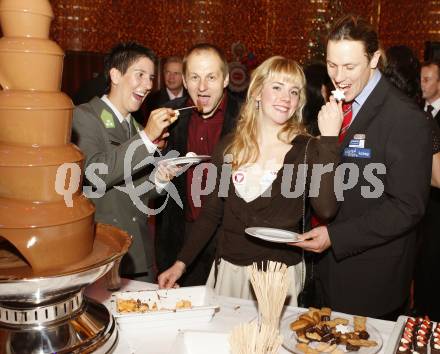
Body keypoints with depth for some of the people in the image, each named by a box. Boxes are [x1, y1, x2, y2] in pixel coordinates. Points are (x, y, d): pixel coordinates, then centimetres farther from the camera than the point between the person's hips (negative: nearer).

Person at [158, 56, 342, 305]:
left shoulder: (307, 149, -7)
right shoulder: (230, 146, 2)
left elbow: (326, 208, -23)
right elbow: (212, 213, 7)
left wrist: (329, 137, -22)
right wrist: (181, 263, 2)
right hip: (229, 270, 3)